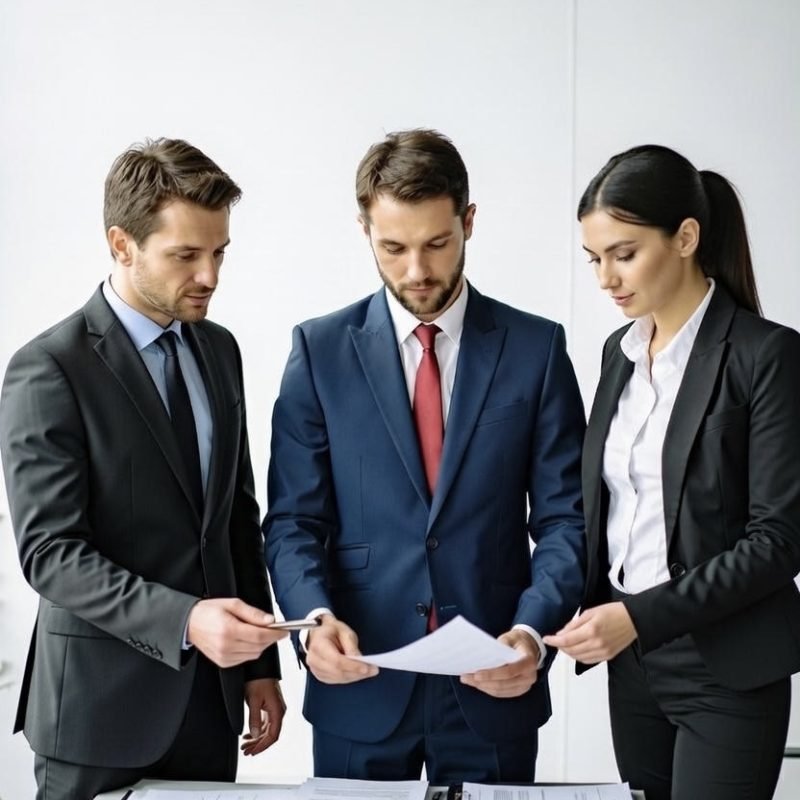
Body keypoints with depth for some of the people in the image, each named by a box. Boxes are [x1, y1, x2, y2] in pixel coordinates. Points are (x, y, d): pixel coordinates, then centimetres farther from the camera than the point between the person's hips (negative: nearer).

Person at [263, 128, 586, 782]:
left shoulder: (536, 348, 0)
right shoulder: (321, 349, 1)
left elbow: (564, 519, -2)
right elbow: (294, 520, -1)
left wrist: (533, 631, -18)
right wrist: (315, 616, -19)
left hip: (494, 688, 0)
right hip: (359, 687, 0)